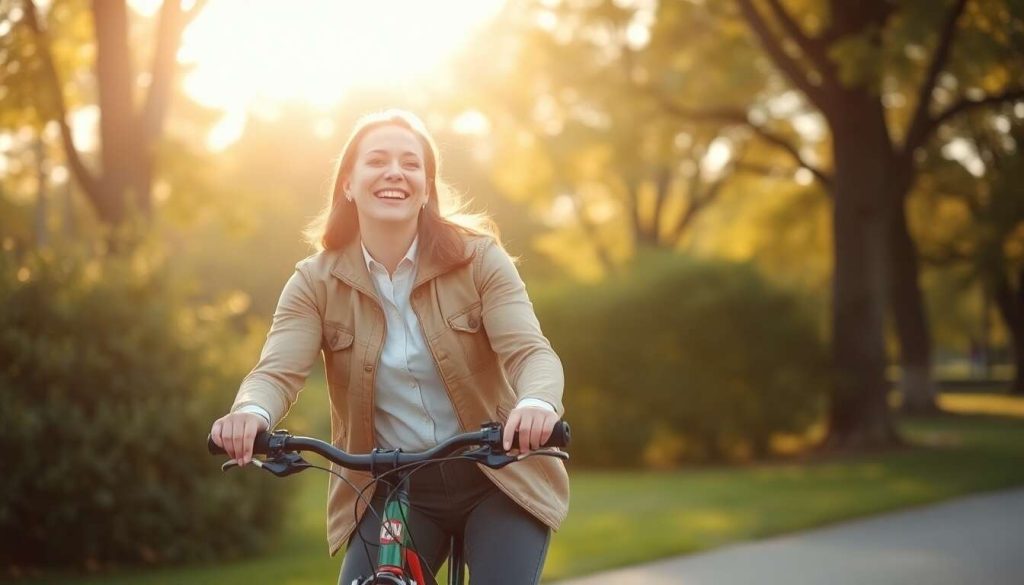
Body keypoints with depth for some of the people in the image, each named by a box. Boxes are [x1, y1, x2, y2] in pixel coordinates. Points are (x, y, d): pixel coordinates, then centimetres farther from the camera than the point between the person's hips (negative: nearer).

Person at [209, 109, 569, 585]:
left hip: (495, 479, -1)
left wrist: (537, 404, -44)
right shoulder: (316, 282, -4)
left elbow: (529, 350, -19)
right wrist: (251, 412, -42)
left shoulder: (478, 258, -8)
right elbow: (278, 369, -17)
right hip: (394, 490, 2)